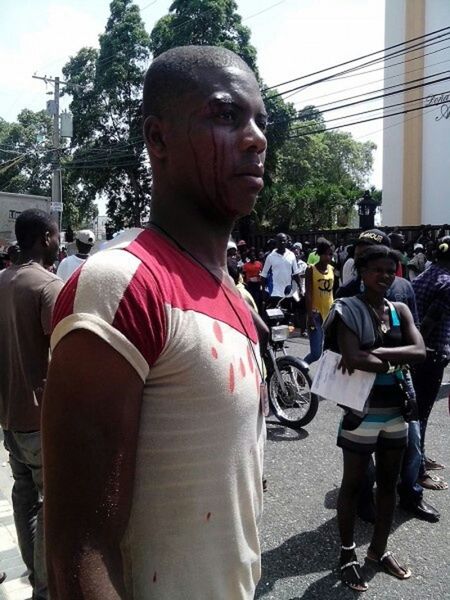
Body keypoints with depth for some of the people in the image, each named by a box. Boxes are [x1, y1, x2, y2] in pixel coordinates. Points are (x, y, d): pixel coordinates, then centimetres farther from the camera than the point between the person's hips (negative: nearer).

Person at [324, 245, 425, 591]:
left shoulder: (400, 311, 5)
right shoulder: (349, 311, -12)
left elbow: (420, 351, -10)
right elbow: (353, 358, -26)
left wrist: (379, 353, -22)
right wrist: (395, 362, -14)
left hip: (396, 410, 6)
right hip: (362, 410, -6)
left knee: (389, 484, 18)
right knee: (353, 484, 9)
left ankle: (379, 550, 36)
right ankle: (348, 555, 25)